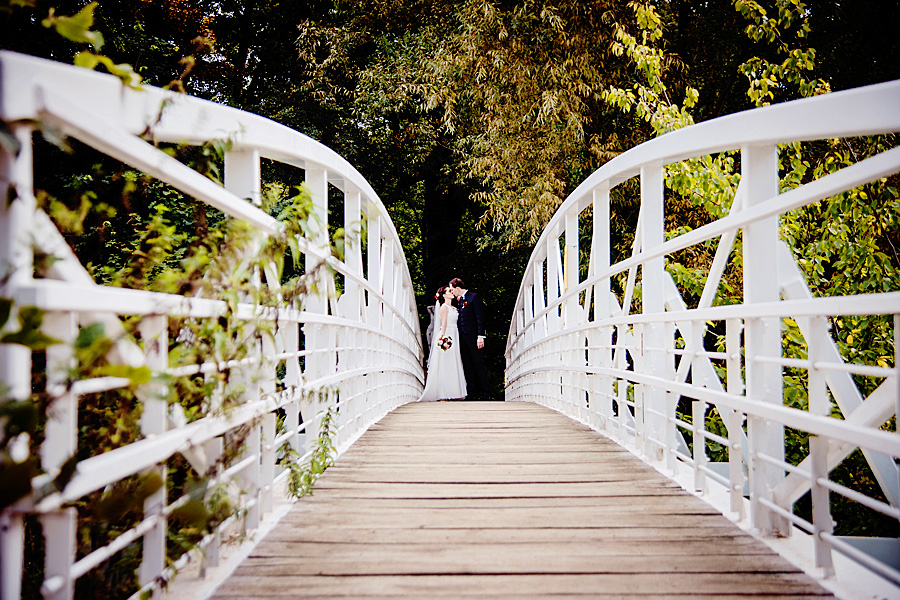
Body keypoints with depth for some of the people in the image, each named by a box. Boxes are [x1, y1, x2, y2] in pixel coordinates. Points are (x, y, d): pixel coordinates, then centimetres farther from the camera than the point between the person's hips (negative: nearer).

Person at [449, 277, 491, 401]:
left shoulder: (474, 297, -5)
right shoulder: (459, 300, 17)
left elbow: (480, 318, -10)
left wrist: (480, 336, -17)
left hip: (474, 337, -7)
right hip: (463, 337, 7)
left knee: (479, 364, -5)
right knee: (467, 366, 5)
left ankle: (486, 393, -1)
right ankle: (472, 393, 8)